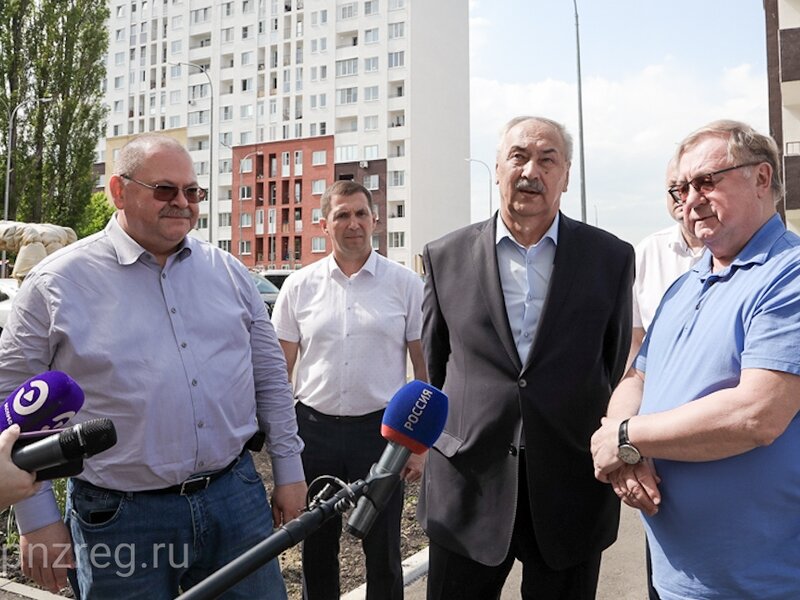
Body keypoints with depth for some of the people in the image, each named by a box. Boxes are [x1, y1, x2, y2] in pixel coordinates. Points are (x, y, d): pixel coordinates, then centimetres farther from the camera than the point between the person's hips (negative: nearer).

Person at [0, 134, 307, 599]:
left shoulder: (227, 272, 5)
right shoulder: (59, 281, -4)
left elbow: (270, 374, 10)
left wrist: (289, 470, 10)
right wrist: (38, 522, -1)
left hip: (237, 496, 3)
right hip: (119, 518, -2)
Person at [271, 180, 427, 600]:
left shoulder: (405, 284, -1)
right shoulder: (299, 286, 2)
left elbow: (423, 368, 1)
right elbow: (279, 370, 7)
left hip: (380, 427, -1)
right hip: (314, 427, 2)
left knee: (383, 553, 11)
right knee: (316, 550, 16)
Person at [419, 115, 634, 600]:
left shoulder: (611, 258, 0)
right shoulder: (446, 257, 1)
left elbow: (617, 369, 5)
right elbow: (435, 363, 8)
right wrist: (447, 442, 10)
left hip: (573, 491, 0)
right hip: (468, 485, 1)